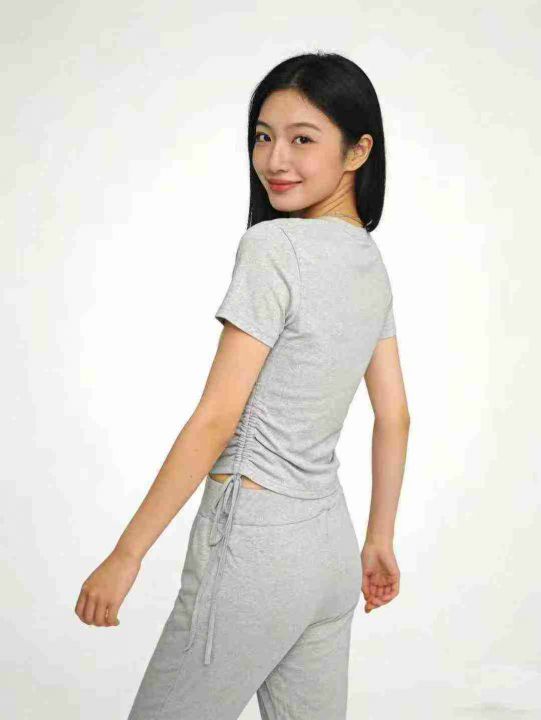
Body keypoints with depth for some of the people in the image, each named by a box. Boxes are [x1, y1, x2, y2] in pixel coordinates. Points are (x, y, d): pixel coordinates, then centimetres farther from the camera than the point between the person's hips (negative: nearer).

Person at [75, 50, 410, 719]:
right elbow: (395, 418, 13)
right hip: (331, 543, 8)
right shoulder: (372, 261, 8)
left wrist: (126, 554, -11)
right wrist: (379, 541, 23)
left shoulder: (272, 247, -17)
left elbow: (216, 420, -17)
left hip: (253, 540, -8)